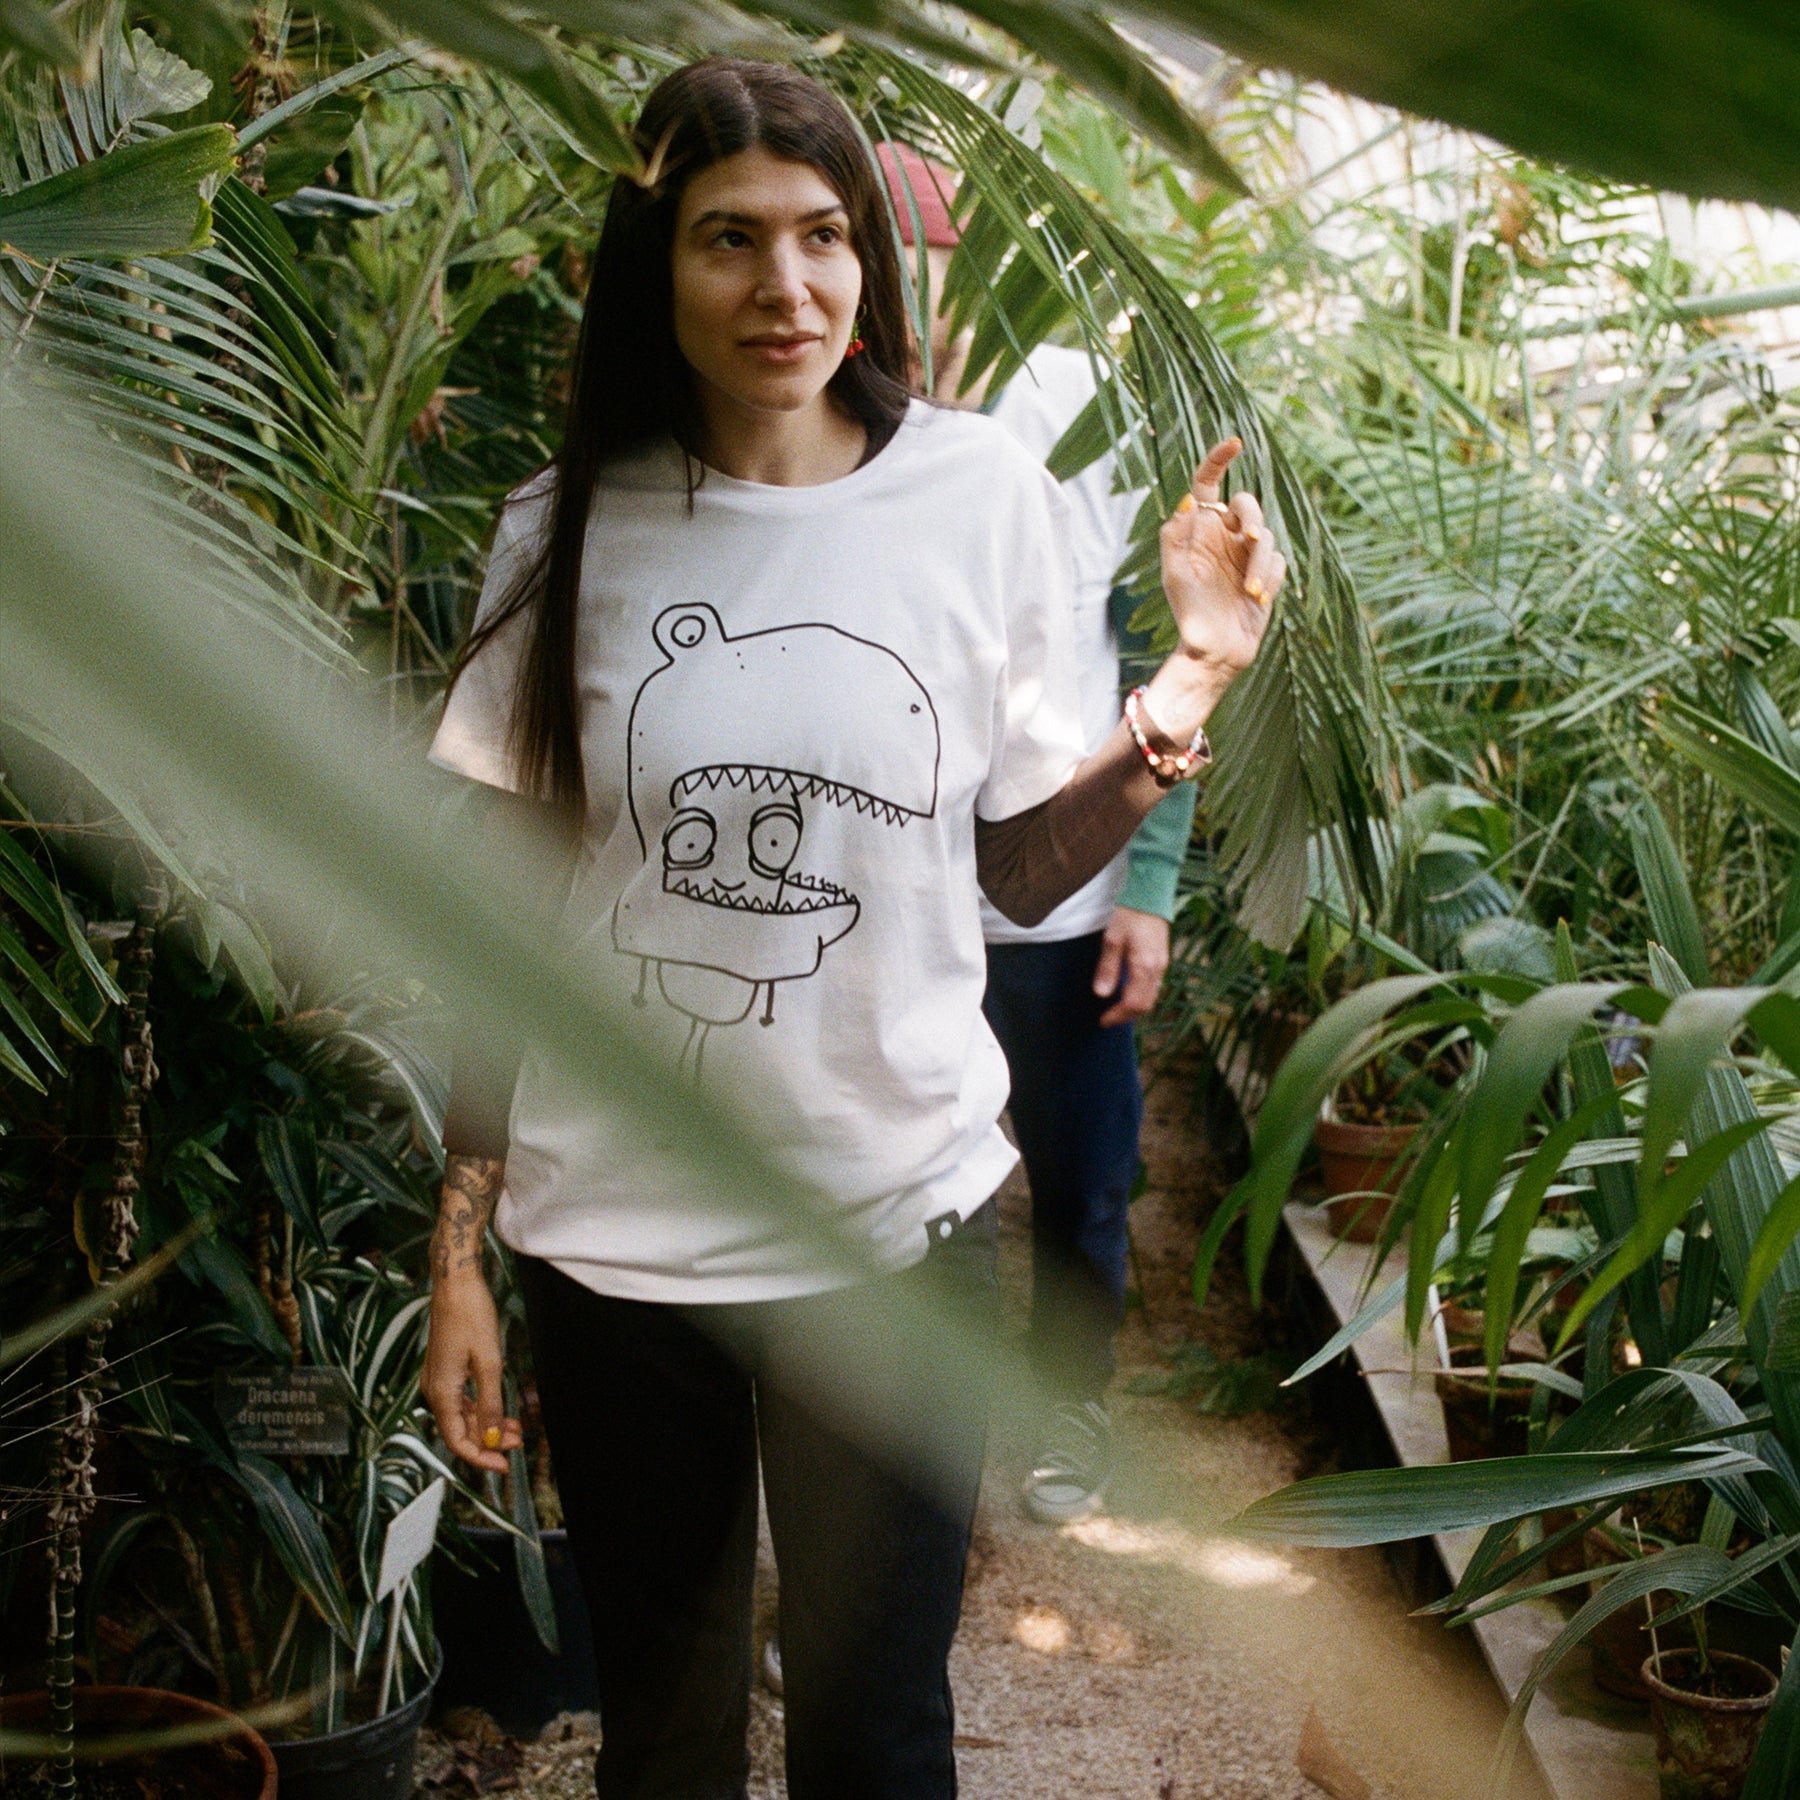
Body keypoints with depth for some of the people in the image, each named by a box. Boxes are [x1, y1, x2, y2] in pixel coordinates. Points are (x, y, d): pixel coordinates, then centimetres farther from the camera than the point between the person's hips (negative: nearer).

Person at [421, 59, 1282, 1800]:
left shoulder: (983, 496, -4)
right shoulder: (569, 530, -3)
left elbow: (1021, 867, 2)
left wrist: (1190, 684, -12)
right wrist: (459, 1255, 2)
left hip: (892, 1225, -1)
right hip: (608, 1238, 1)